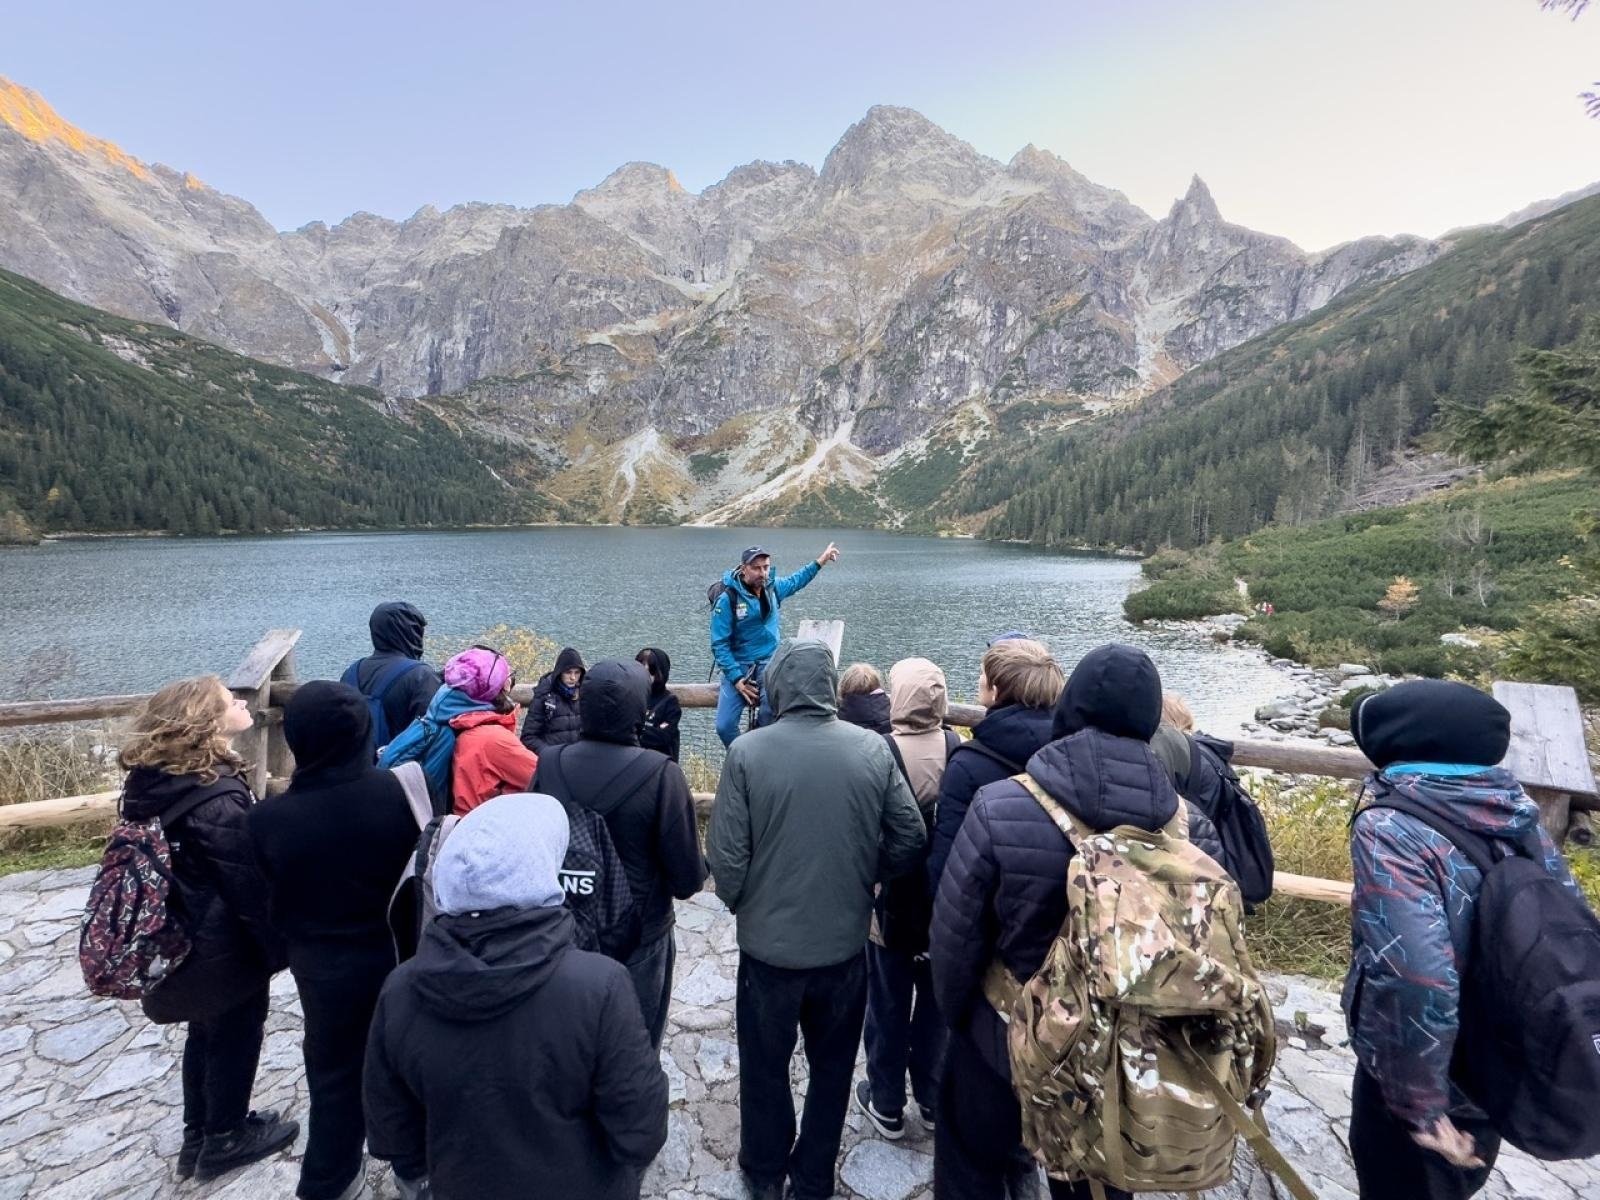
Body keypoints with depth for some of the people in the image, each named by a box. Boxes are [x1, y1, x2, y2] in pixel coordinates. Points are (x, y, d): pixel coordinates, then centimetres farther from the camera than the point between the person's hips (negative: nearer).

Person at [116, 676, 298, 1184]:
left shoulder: (152, 781, -6)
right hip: (225, 948, -8)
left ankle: (198, 1135, 44)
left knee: (205, 1032, 26)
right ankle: (225, 1138, 35)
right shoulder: (217, 802, -31)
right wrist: (279, 947, -11)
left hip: (182, 938, 8)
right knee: (235, 1035, 15)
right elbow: (251, 887, -24)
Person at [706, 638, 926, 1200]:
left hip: (769, 943, -1)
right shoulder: (873, 749, -12)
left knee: (765, 1065, 23)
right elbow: (910, 838, -6)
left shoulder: (747, 752, -19)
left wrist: (739, 904, 4)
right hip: (845, 943, 2)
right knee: (832, 1067, 24)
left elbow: (726, 855, -16)